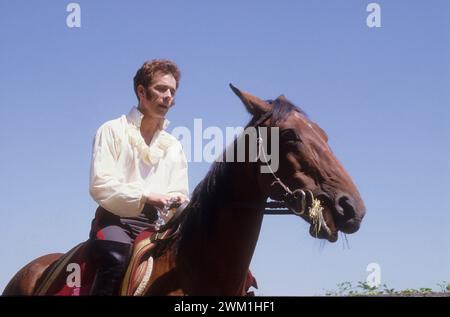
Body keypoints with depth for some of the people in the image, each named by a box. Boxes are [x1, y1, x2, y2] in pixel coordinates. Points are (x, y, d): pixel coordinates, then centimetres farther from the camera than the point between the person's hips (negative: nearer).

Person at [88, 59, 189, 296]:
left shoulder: (173, 146, 20)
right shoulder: (112, 131, 3)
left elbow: (180, 195, 17)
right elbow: (100, 186, -9)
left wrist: (178, 202, -8)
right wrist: (146, 196, -20)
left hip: (155, 224, 5)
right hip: (115, 220, -5)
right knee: (117, 257, -38)